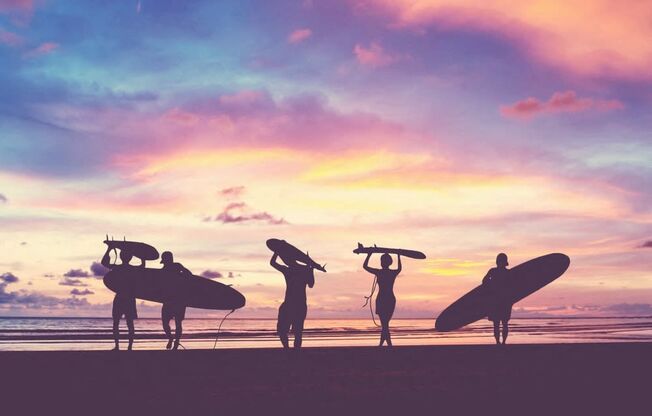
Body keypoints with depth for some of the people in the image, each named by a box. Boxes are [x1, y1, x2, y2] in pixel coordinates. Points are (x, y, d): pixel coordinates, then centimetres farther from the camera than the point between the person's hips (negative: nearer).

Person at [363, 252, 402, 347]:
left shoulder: (378, 272, -9)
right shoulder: (394, 273, 2)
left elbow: (365, 266, 3)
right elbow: (399, 268, 28)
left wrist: (369, 254, 11)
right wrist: (398, 257, 38)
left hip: (381, 300, -4)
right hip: (391, 300, 4)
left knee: (384, 324, -3)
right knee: (385, 323, 15)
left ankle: (390, 345, -11)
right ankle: (381, 343, 22)